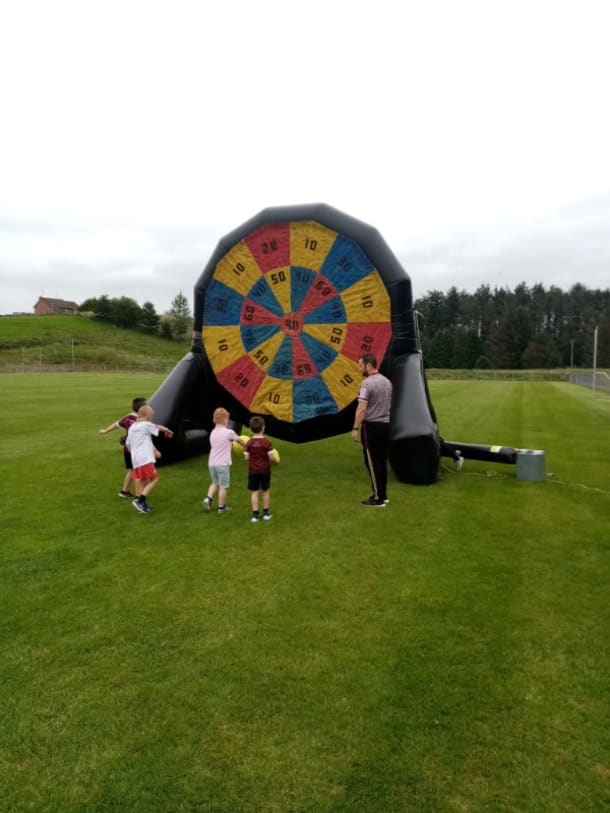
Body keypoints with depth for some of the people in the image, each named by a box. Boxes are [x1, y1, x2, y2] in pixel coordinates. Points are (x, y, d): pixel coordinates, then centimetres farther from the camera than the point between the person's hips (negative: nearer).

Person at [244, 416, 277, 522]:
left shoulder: (249, 443, -6)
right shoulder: (267, 442, -12)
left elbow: (247, 457, -3)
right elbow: (271, 457, -13)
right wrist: (274, 461, 8)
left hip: (253, 470, 1)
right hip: (265, 470, -1)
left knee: (254, 492, 5)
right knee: (266, 491, 14)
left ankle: (255, 514, 2)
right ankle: (266, 513, 20)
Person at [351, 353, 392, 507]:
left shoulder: (367, 383, -16)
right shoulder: (387, 382, 10)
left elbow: (361, 409, -21)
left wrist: (355, 428, -18)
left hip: (371, 426, -8)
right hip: (385, 425, 8)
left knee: (372, 463, -1)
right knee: (382, 462, 13)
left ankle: (378, 498, 2)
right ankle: (383, 495, 20)